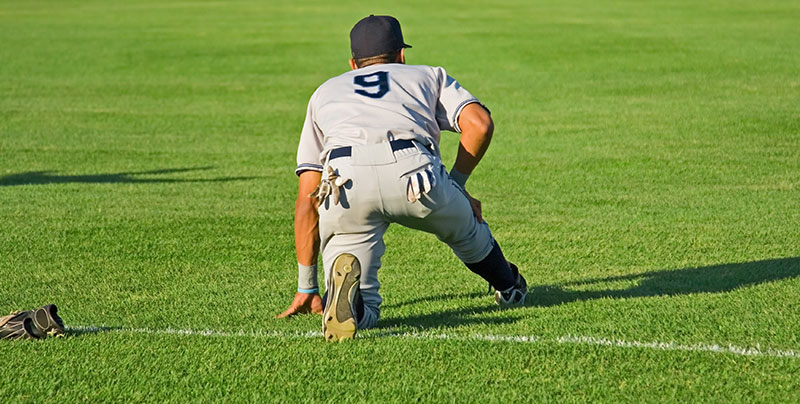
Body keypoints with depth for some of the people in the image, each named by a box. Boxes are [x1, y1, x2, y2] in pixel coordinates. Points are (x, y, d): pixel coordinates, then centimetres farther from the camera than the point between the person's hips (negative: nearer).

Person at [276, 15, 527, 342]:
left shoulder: (325, 92, 38)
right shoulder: (430, 76, 35)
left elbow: (308, 200, 32)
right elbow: (479, 124, 12)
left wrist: (307, 287, 34)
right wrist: (455, 186, 26)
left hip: (345, 181, 0)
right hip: (413, 171, 0)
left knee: (363, 313, 2)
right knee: (464, 225, 33)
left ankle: (345, 276, -28)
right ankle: (509, 287, 50)